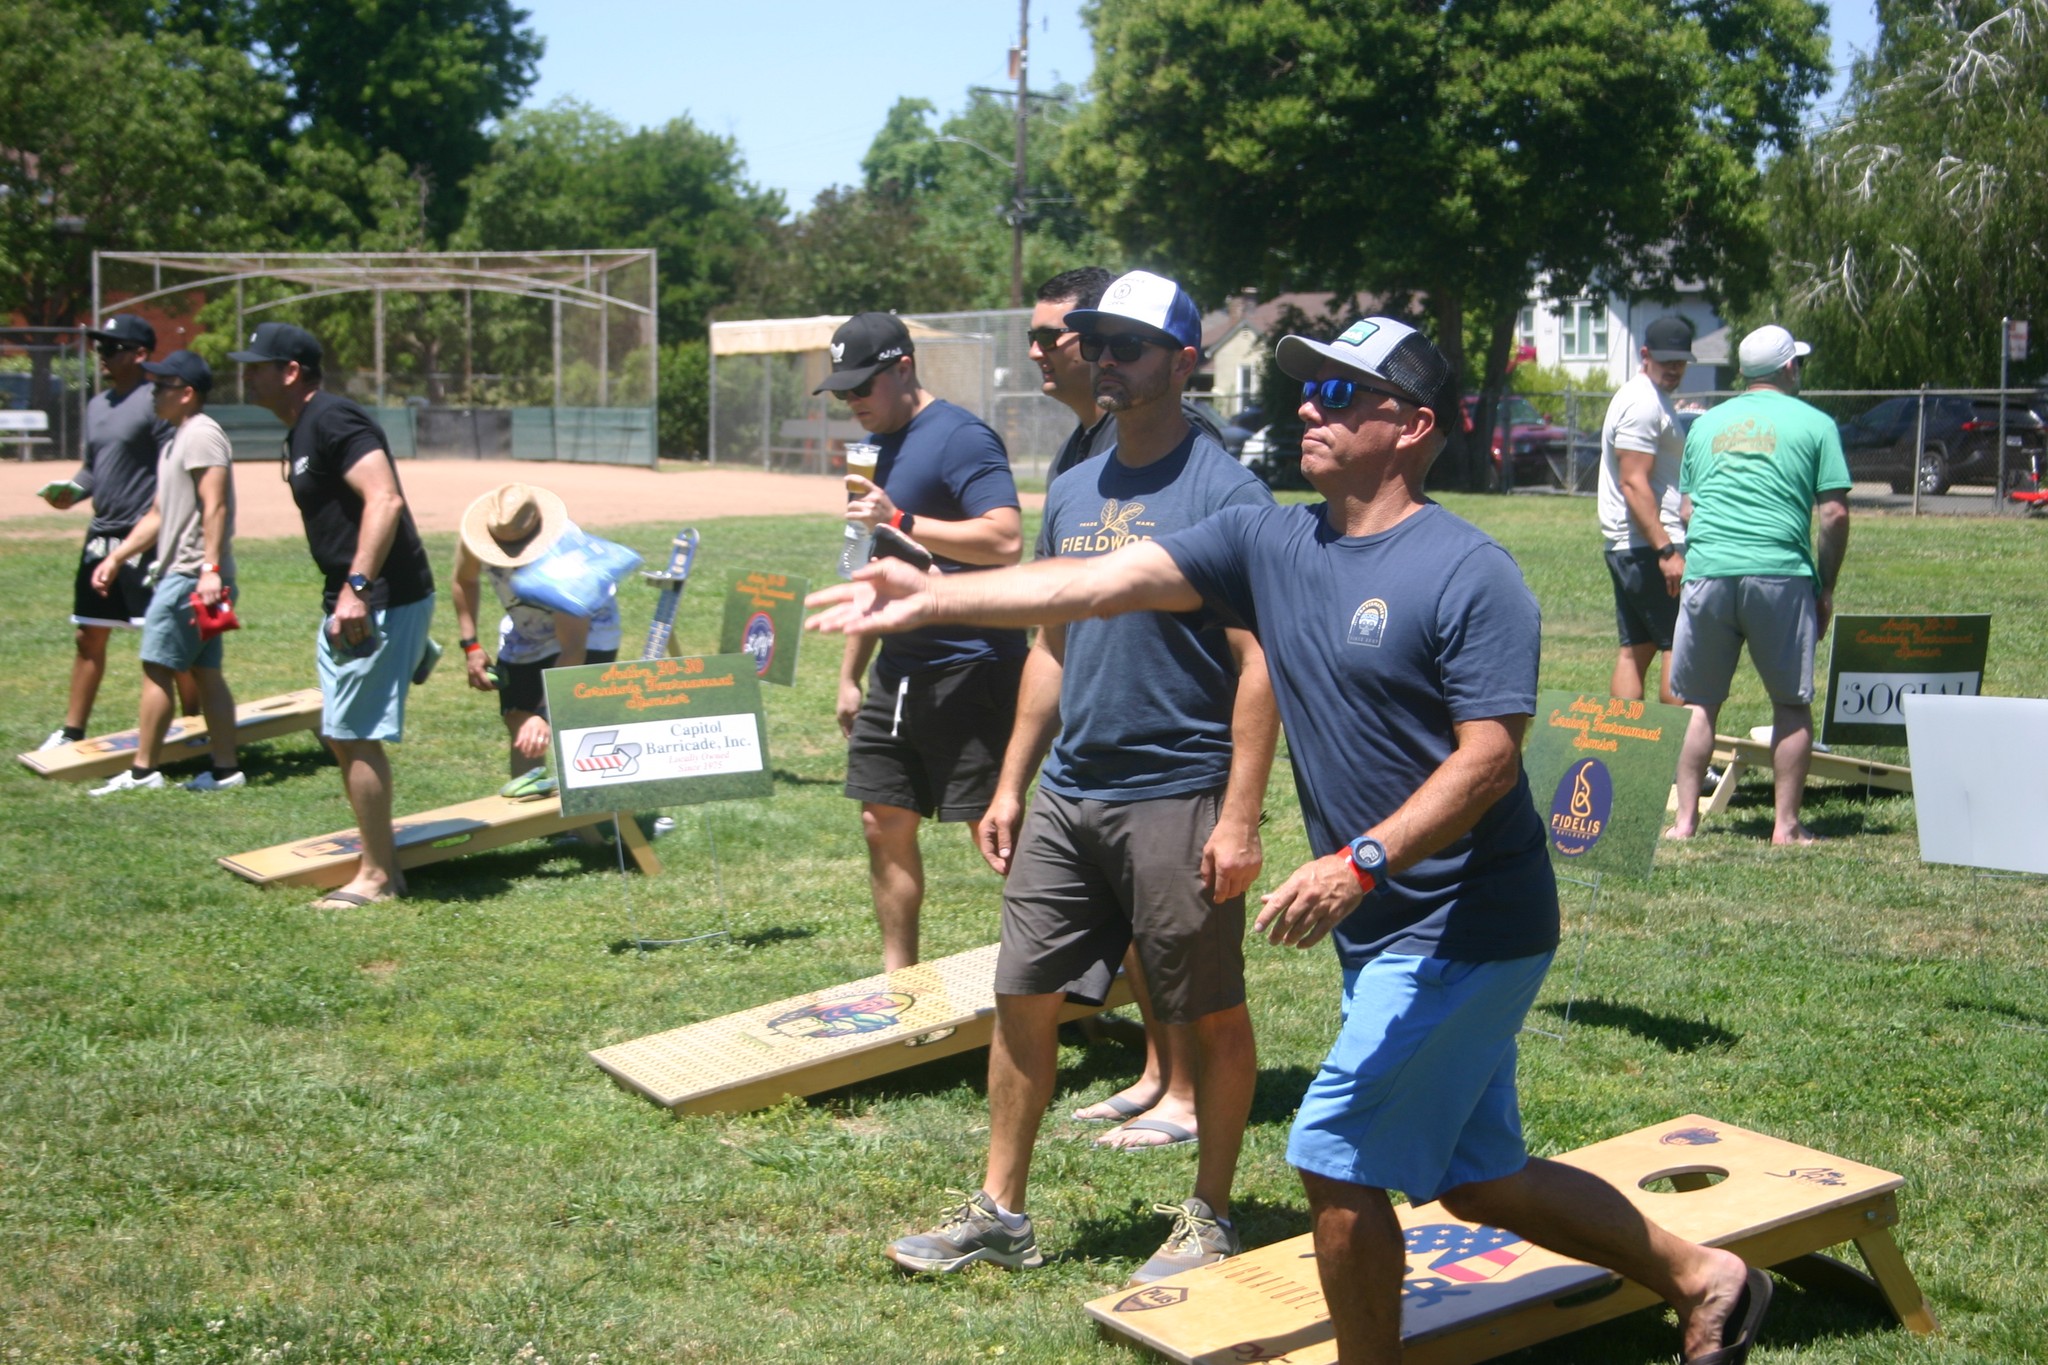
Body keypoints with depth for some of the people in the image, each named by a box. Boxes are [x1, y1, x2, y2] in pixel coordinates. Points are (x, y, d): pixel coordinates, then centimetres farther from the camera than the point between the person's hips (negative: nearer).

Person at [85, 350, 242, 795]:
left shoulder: (202, 435, -12)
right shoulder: (178, 439, 21)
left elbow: (215, 507, -23)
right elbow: (158, 515, 26)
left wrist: (210, 568, -31)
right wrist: (116, 558, 24)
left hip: (191, 576, -10)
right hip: (180, 574, 10)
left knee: (157, 667, -6)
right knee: (205, 671, 9)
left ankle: (143, 771, -1)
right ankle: (225, 769, 11)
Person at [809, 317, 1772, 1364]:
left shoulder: (1467, 573, -15)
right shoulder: (1269, 544, 4)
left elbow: (1491, 759, -20)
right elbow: (1100, 584, -1)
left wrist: (1362, 863, -31)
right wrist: (932, 599, -8)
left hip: (1463, 928, -8)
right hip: (1383, 928, 8)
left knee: (1334, 1159, -5)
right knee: (1478, 1177, 16)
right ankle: (1701, 1279, 34)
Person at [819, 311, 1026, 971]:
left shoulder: (961, 437, -13)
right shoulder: (883, 443, 16)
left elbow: (1006, 540, -26)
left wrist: (901, 522, -25)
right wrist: (850, 674, 22)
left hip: (970, 669, -9)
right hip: (900, 670, 9)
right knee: (885, 825, 11)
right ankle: (899, 978, 22)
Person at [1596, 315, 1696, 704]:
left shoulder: (1653, 400, 21)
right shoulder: (1643, 403, -13)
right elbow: (1633, 484, -21)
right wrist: (1666, 550, -25)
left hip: (1628, 549, 11)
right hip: (1648, 545, -11)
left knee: (1636, 648, 9)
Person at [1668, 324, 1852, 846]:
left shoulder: (1706, 424, 17)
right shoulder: (1813, 424, 6)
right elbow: (1834, 513, 2)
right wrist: (1827, 587, 10)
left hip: (1707, 570, 3)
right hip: (1781, 575, -3)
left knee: (1698, 703, 11)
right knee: (1792, 704, 9)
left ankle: (1686, 820, 10)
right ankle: (1786, 825, 9)